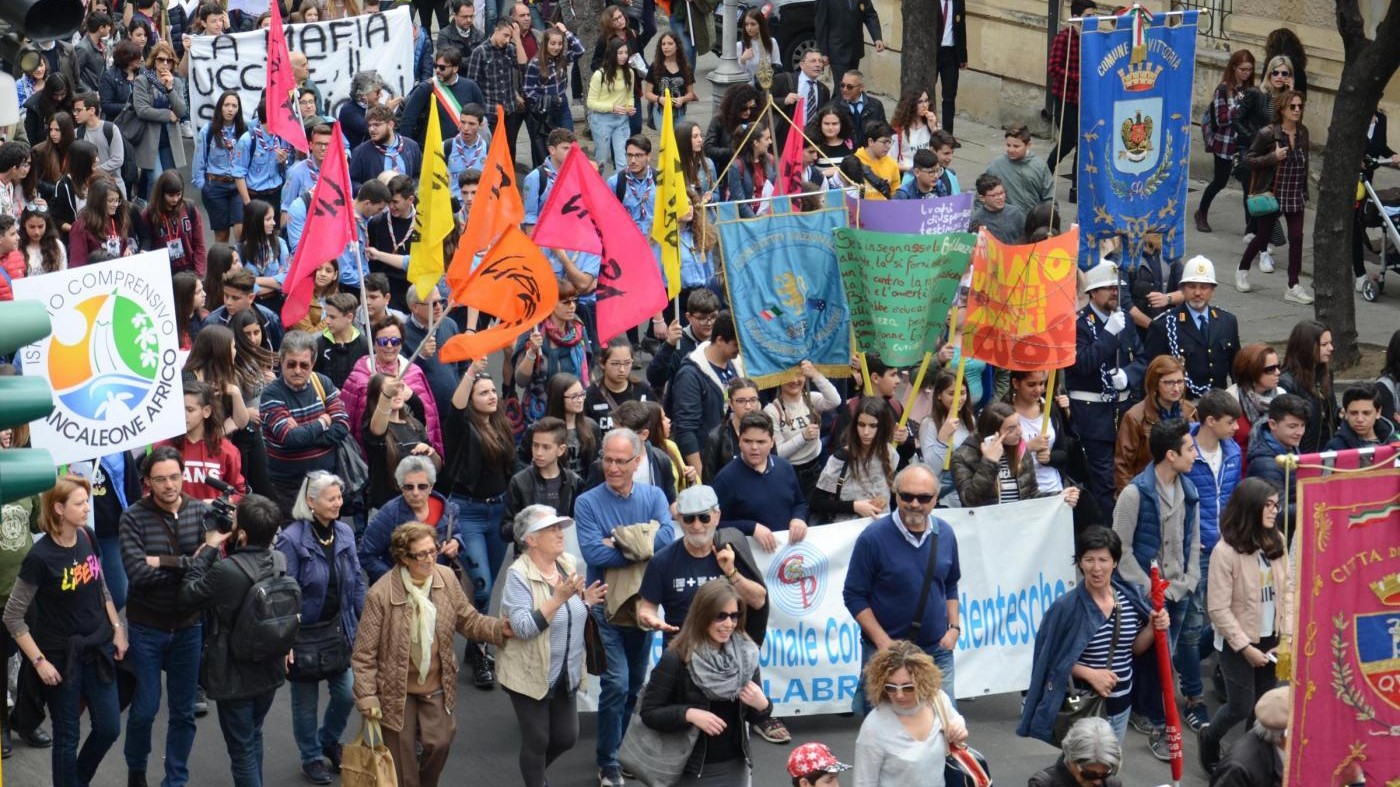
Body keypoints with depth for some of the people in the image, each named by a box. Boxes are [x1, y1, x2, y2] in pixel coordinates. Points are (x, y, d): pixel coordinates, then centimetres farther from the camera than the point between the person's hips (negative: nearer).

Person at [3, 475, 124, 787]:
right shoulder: (40, 556, -21)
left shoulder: (88, 538, -3)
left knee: (109, 727, 12)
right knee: (67, 737, 5)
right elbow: (13, 616, -15)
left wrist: (117, 628, 10)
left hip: (97, 649, 6)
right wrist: (39, 661, -16)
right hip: (61, 656, -6)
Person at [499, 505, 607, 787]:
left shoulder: (568, 563, 2)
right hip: (531, 675, -6)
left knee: (566, 737, 16)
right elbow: (523, 628, -27)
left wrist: (585, 602, -6)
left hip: (565, 674, 6)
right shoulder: (518, 575, -18)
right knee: (536, 741, 5)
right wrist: (558, 598, -32)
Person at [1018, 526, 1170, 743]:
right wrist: (1089, 673, -20)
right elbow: (1052, 659, -10)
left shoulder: (1132, 597, -1)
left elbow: (1135, 648, 10)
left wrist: (1153, 627, -8)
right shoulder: (1067, 607, -15)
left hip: (1121, 705, 5)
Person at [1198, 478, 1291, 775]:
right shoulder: (1225, 551, -19)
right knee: (1240, 707, 3)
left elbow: (1287, 588, 3)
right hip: (1237, 642, -5)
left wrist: (1287, 635, -6)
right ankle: (1209, 740, 32)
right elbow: (1219, 610, -17)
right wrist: (1245, 647, -16)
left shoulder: (1277, 541, -2)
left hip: (1270, 639, 5)